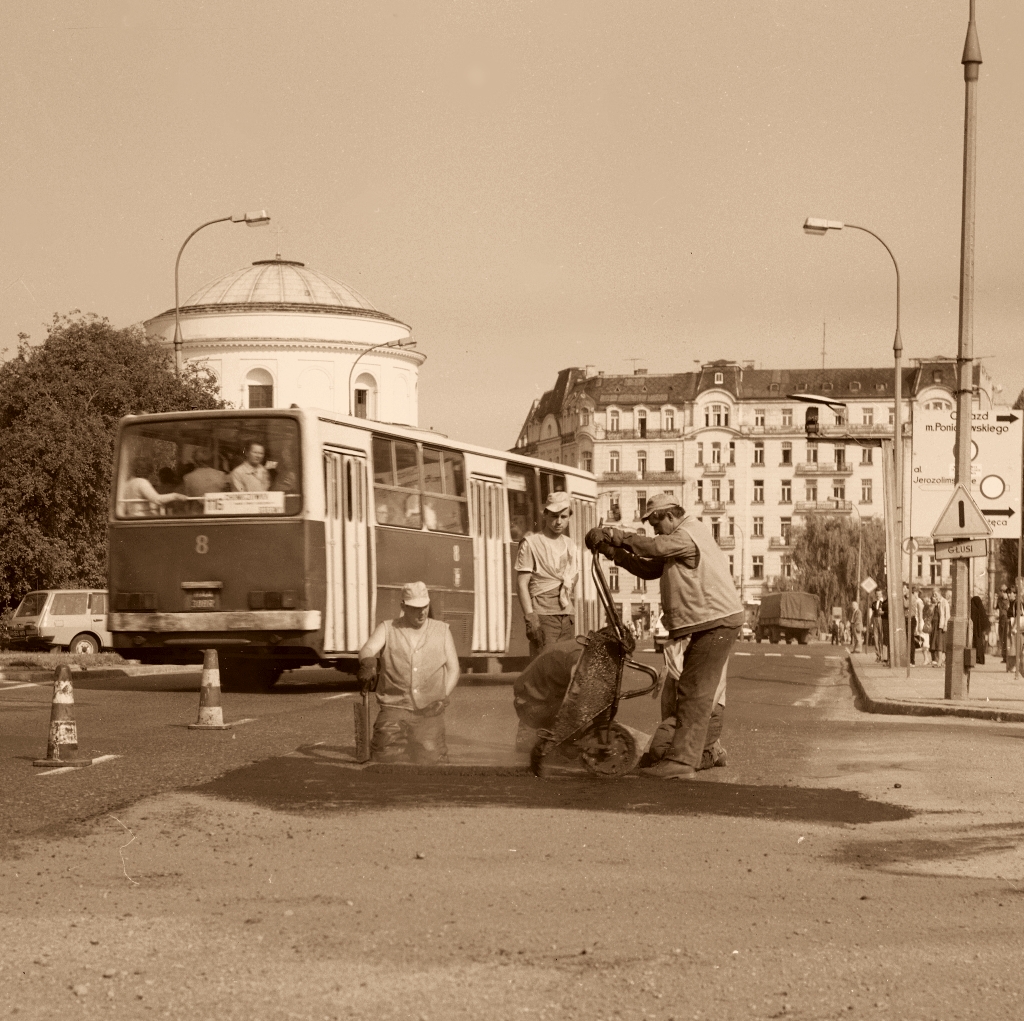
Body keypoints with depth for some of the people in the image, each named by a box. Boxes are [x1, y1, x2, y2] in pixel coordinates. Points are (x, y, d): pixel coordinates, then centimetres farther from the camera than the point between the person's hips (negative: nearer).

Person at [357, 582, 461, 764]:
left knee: (430, 759, -13)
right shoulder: (387, 629, 8)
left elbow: (453, 669, 12)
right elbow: (367, 650, -10)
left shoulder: (442, 631, 14)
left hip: (429, 711, 1)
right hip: (395, 706, -1)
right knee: (387, 755, -18)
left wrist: (442, 698, -4)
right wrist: (368, 663, -35)